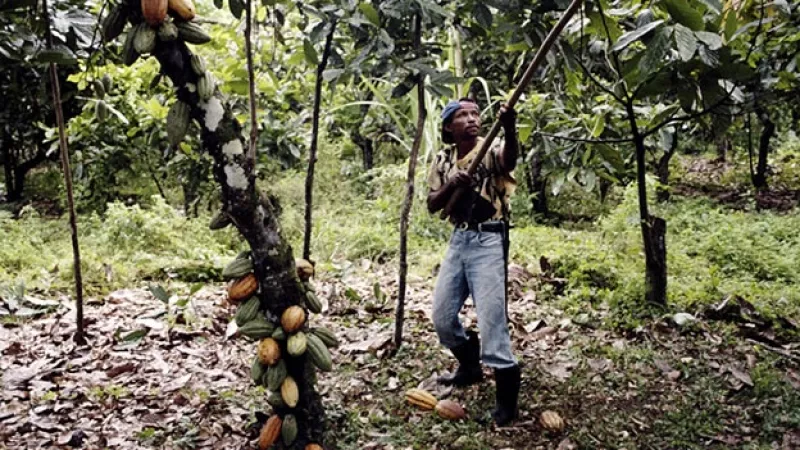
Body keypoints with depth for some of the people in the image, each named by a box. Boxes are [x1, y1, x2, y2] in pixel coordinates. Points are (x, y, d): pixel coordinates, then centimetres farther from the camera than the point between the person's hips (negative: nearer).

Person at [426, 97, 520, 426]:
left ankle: (506, 392, 3)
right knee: (442, 316, 12)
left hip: (488, 240, -6)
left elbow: (510, 160, -32)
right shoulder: (443, 159, 9)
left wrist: (510, 130, -52)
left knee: (491, 314, -9)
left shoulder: (491, 149, -7)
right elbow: (432, 205, 6)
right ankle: (470, 365, 37)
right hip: (459, 239, 6)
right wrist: (450, 185, -14)